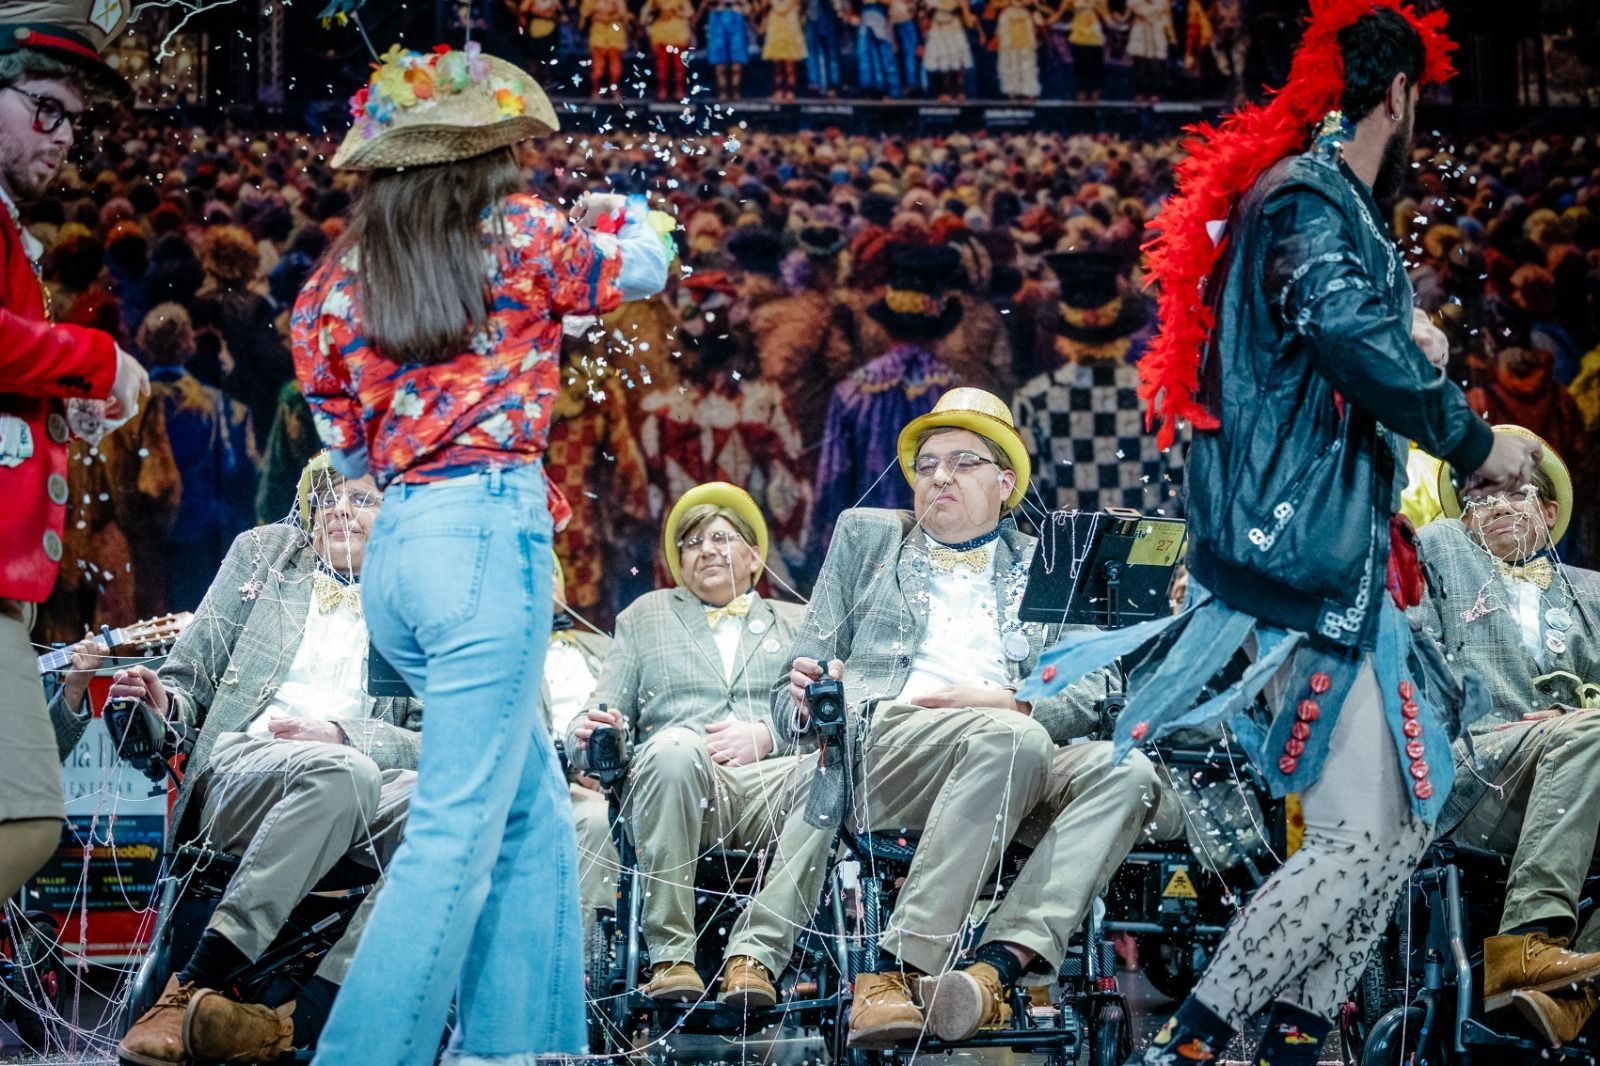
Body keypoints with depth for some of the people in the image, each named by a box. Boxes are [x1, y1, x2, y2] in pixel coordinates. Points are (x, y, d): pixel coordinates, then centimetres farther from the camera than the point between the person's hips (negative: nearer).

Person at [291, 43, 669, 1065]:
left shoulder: (338, 280, 12)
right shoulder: (517, 232, -1)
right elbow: (643, 265, 16)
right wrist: (616, 207, 35)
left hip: (392, 549, 7)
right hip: (488, 532, -7)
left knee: (533, 807, 16)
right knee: (457, 829, -7)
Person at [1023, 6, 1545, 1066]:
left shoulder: (1320, 200, 20)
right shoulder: (1311, 200, -13)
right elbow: (1357, 331, -31)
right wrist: (1476, 442, -20)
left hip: (1334, 560, 11)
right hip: (1306, 569, -11)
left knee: (1412, 805, 15)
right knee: (1363, 837, -11)